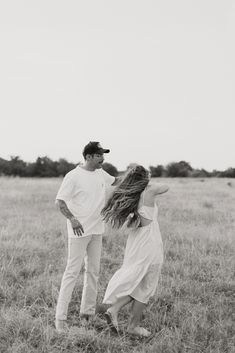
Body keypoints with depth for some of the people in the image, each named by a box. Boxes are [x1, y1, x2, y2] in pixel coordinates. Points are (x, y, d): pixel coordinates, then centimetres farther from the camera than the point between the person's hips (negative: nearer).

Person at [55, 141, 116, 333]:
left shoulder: (101, 173, 7)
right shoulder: (74, 176, -14)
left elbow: (115, 181, 26)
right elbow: (60, 201, -16)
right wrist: (72, 218, -30)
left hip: (96, 230, 7)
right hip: (79, 231, -7)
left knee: (93, 271, 12)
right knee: (73, 271, -6)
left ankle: (88, 312, 24)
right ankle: (61, 317, -1)